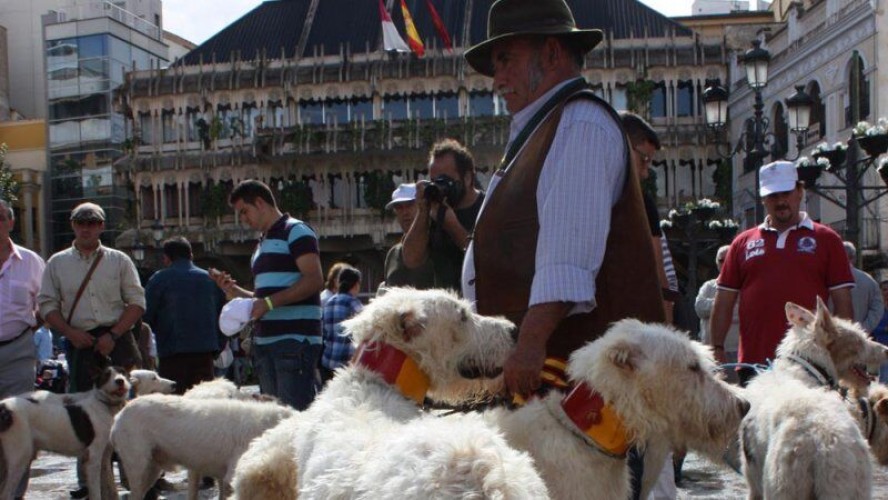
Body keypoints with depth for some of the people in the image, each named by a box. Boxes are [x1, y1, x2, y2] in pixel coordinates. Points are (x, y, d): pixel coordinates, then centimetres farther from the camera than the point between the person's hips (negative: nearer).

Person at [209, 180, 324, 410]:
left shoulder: (296, 231, -3)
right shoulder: (263, 243, 24)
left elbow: (314, 281, -15)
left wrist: (269, 302, -18)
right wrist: (235, 291, 13)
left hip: (295, 340, -9)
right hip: (265, 340, 9)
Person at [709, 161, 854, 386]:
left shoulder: (826, 240, 7)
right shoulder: (743, 243, 13)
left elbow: (843, 304, 5)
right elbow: (724, 302, 13)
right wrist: (717, 349, 5)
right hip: (753, 364, 2)